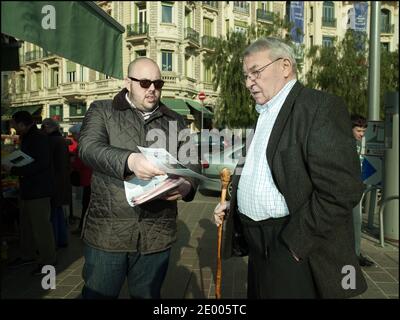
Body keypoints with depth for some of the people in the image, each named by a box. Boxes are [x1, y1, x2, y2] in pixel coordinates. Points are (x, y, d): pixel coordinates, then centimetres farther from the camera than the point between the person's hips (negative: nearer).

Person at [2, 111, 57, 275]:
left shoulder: (39, 138, -16)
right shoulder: (27, 138, 16)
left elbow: (41, 164, -26)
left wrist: (13, 170, -24)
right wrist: (11, 166, 8)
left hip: (38, 190, -10)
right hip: (28, 189, 10)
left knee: (41, 225, -3)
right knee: (26, 223, 18)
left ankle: (48, 260, 9)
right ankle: (28, 255, 32)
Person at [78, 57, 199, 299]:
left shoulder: (175, 121, 11)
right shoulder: (102, 111, 4)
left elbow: (192, 163, 8)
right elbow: (89, 148, -14)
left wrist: (187, 185, -16)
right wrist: (129, 160, -33)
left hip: (157, 233, 3)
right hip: (107, 230, -2)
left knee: (148, 294, 18)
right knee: (98, 294, 11)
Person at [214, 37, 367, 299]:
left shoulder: (321, 107, -13)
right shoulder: (264, 114, 14)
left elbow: (341, 190, -22)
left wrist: (295, 243, -18)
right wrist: (234, 205, 7)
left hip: (295, 251, -8)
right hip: (259, 246, 8)